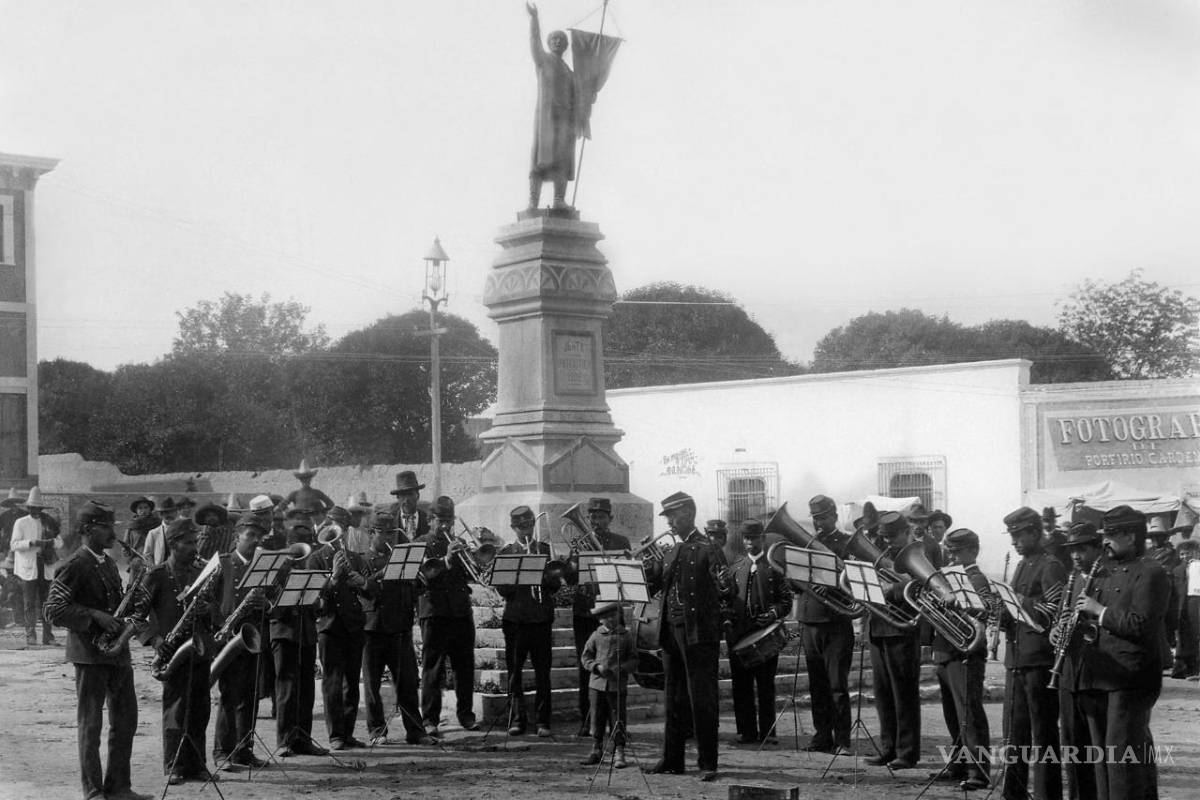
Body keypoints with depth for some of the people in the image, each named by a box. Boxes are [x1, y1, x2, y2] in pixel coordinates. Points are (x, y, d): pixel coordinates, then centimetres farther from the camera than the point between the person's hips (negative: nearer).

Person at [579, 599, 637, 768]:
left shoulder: (626, 636, 3)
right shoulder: (596, 636, 5)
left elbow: (634, 660, 4)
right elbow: (585, 657, 8)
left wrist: (621, 668, -14)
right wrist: (597, 667, -10)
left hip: (618, 685, -2)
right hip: (597, 684, 2)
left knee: (618, 720, -3)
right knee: (597, 718, 8)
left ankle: (619, 753, 2)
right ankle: (596, 750, 20)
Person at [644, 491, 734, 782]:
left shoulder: (708, 549, -5)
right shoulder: (671, 553, 17)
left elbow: (727, 592, -12)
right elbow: (652, 586, 14)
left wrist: (726, 586, -34)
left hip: (699, 634, -7)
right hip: (671, 632, 7)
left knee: (702, 700, -5)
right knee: (674, 699, 12)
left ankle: (707, 763, -1)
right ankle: (672, 760, 19)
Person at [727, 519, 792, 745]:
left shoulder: (774, 566, 5)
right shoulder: (736, 567, 15)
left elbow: (786, 601, 3)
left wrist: (773, 613, -15)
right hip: (739, 633, 3)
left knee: (765, 684, -2)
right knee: (741, 685, 3)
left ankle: (767, 732, 3)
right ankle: (747, 732, 8)